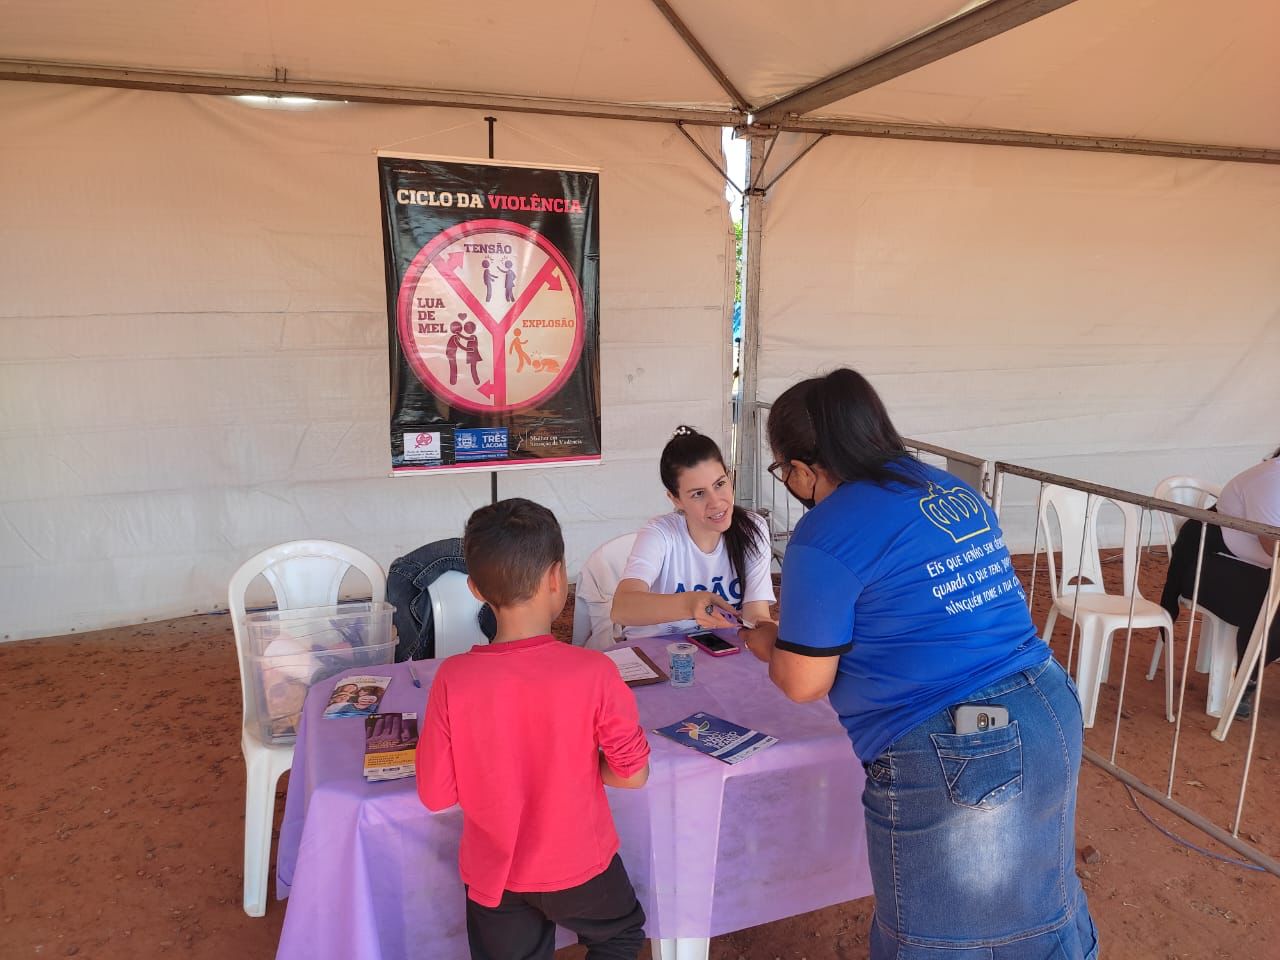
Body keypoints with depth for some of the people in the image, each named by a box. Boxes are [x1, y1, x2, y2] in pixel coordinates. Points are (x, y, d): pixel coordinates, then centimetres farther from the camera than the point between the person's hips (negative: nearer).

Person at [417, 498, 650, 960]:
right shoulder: (593, 672, -25)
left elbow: (436, 796, -13)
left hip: (495, 877, 1)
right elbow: (632, 773, -14)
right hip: (580, 866, 0)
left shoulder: (452, 679, -22)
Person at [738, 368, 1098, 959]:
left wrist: (760, 640, 13)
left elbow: (803, 685, -7)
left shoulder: (823, 538, -15)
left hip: (952, 762, -7)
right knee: (1039, 910, 26)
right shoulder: (952, 489, 8)